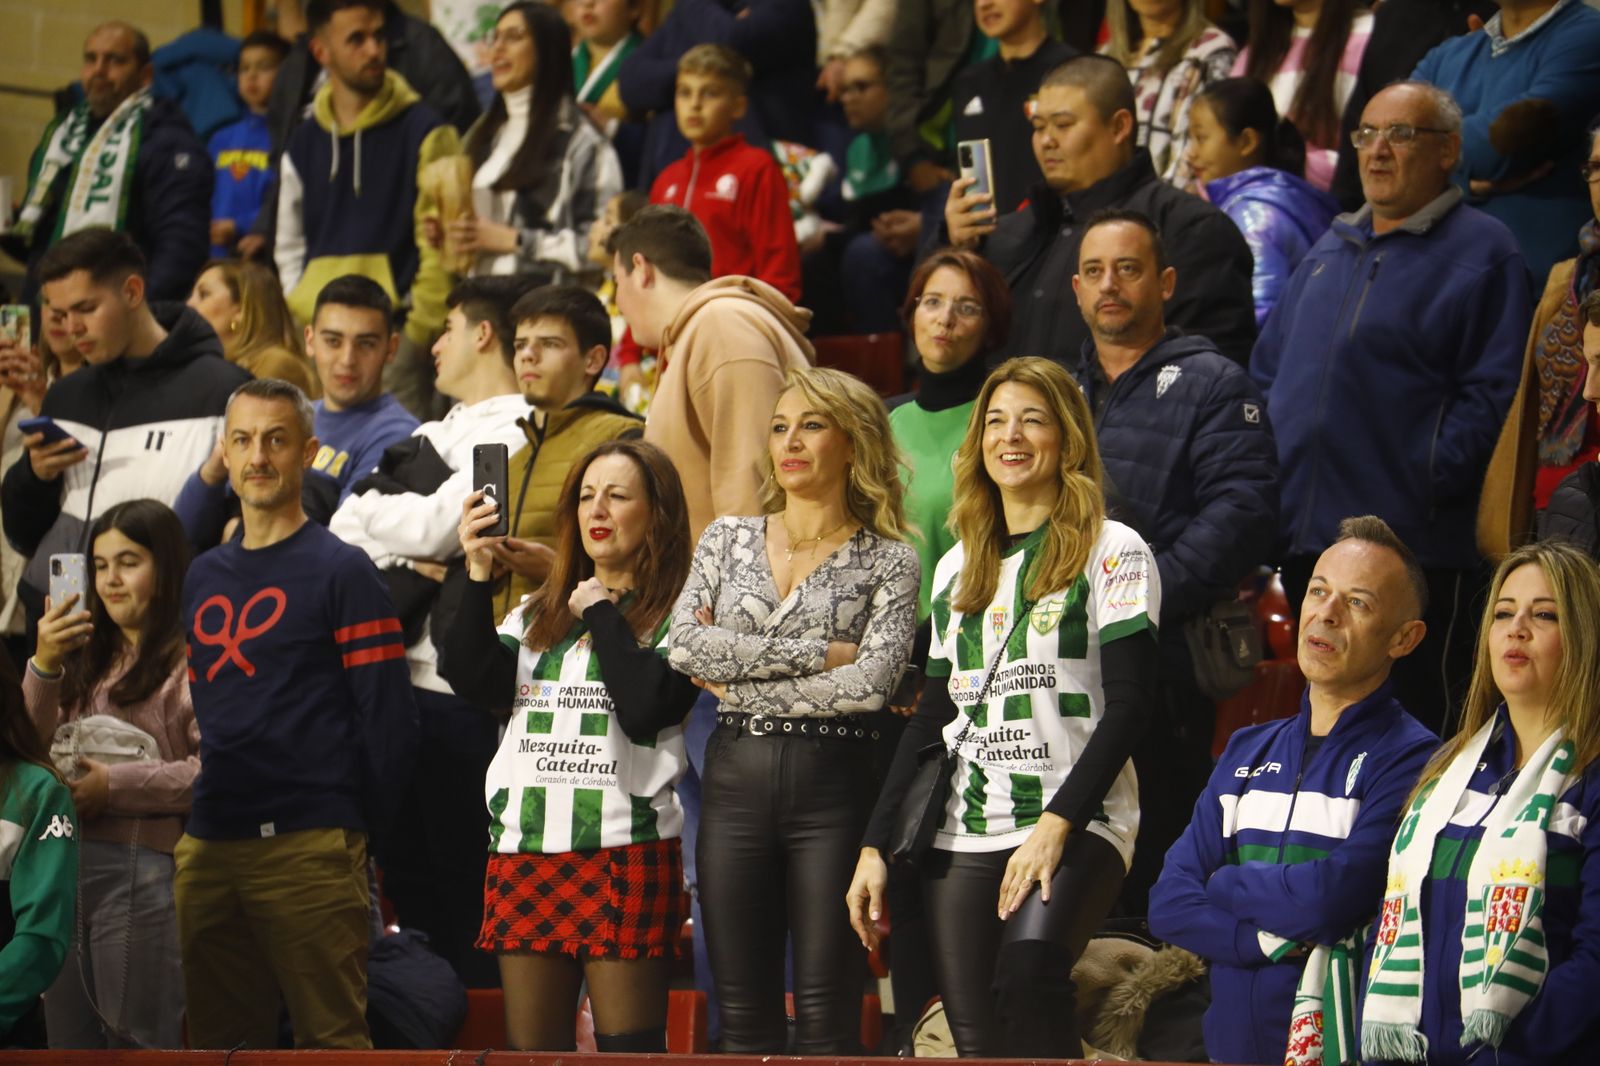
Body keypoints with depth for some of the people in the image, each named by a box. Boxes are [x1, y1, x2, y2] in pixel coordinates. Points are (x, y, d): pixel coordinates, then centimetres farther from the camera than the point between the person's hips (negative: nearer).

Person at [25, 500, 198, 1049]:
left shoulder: (191, 658, -8)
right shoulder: (86, 656, 18)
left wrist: (114, 785, -15)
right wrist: (43, 667, -3)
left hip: (142, 869, -8)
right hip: (65, 866, 8)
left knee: (135, 1044, -1)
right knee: (69, 1044, 12)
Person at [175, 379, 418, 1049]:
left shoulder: (341, 572, -2)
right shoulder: (202, 578, 17)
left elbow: (388, 719, -6)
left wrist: (358, 830, -5)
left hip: (307, 845, -6)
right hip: (207, 845, 6)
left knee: (331, 1037, -8)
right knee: (222, 1042, 8)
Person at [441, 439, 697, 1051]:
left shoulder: (677, 614, 2)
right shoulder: (538, 614, 20)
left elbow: (646, 709, -14)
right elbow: (479, 684, 2)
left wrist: (601, 613, -3)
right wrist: (478, 575, -5)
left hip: (626, 852, -6)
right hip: (524, 852, 6)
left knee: (628, 1048, -7)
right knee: (528, 1049, 6)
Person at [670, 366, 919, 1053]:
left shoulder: (888, 560, 2)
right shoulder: (726, 539, 12)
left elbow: (871, 682, -11)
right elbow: (683, 646, -3)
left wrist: (738, 682, -8)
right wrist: (818, 652, -9)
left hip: (833, 788, -3)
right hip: (736, 782, 3)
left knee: (825, 1014, -3)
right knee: (742, 1009, 4)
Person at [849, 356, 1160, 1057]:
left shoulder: (1112, 551, 2)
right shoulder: (957, 568, 20)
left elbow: (1128, 703, -6)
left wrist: (1056, 824, -16)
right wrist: (874, 846, 11)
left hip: (1078, 824, -5)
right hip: (962, 836, 5)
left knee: (1027, 966, -34)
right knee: (974, 1036, -5)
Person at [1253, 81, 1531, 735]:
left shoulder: (1482, 252, -3)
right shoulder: (1332, 249, 20)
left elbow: (1492, 393, -10)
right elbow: (1269, 369, 24)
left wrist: (1427, 479, -17)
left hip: (1415, 546, -7)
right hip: (1304, 538, 7)